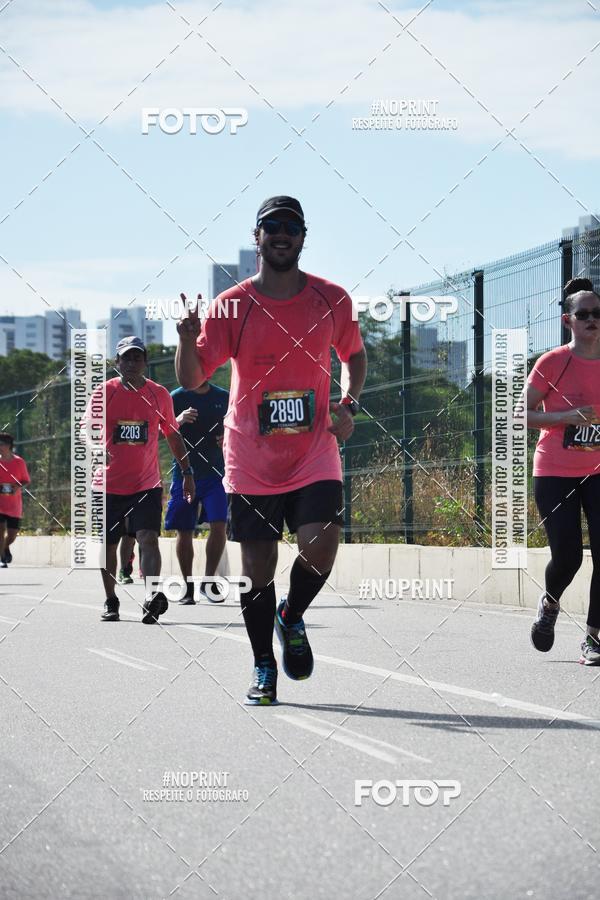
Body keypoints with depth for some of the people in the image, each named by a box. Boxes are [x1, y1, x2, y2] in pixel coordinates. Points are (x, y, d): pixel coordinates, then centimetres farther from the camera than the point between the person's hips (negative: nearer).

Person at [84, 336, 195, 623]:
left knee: (148, 538, -19)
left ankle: (152, 598, -33)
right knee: (108, 545, 9)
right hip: (109, 484, 0)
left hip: (147, 484, 0)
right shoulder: (104, 393, -1)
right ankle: (110, 601, 26)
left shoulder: (160, 394, 5)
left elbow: (172, 435, 15)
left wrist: (187, 472, 12)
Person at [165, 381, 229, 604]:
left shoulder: (223, 397, 8)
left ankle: (208, 582, 2)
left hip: (215, 471, 1)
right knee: (184, 531, 3)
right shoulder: (176, 397, 1)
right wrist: (179, 420, -25)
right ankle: (188, 588, 14)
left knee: (219, 526, -12)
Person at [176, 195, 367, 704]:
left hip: (315, 454, 1)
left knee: (321, 548, -17)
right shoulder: (232, 305, -3)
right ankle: (264, 668, 20)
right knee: (258, 566, 3)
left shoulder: (331, 300, 2)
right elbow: (191, 380, -6)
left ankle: (292, 618, 14)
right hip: (251, 458, 0)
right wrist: (188, 338, -26)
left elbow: (354, 354, 20)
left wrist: (350, 404, 2)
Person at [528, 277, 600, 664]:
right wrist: (567, 416, -21)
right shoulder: (552, 363, -8)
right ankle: (550, 604, 27)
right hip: (555, 473, -3)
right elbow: (523, 415, -7)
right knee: (568, 556, -8)